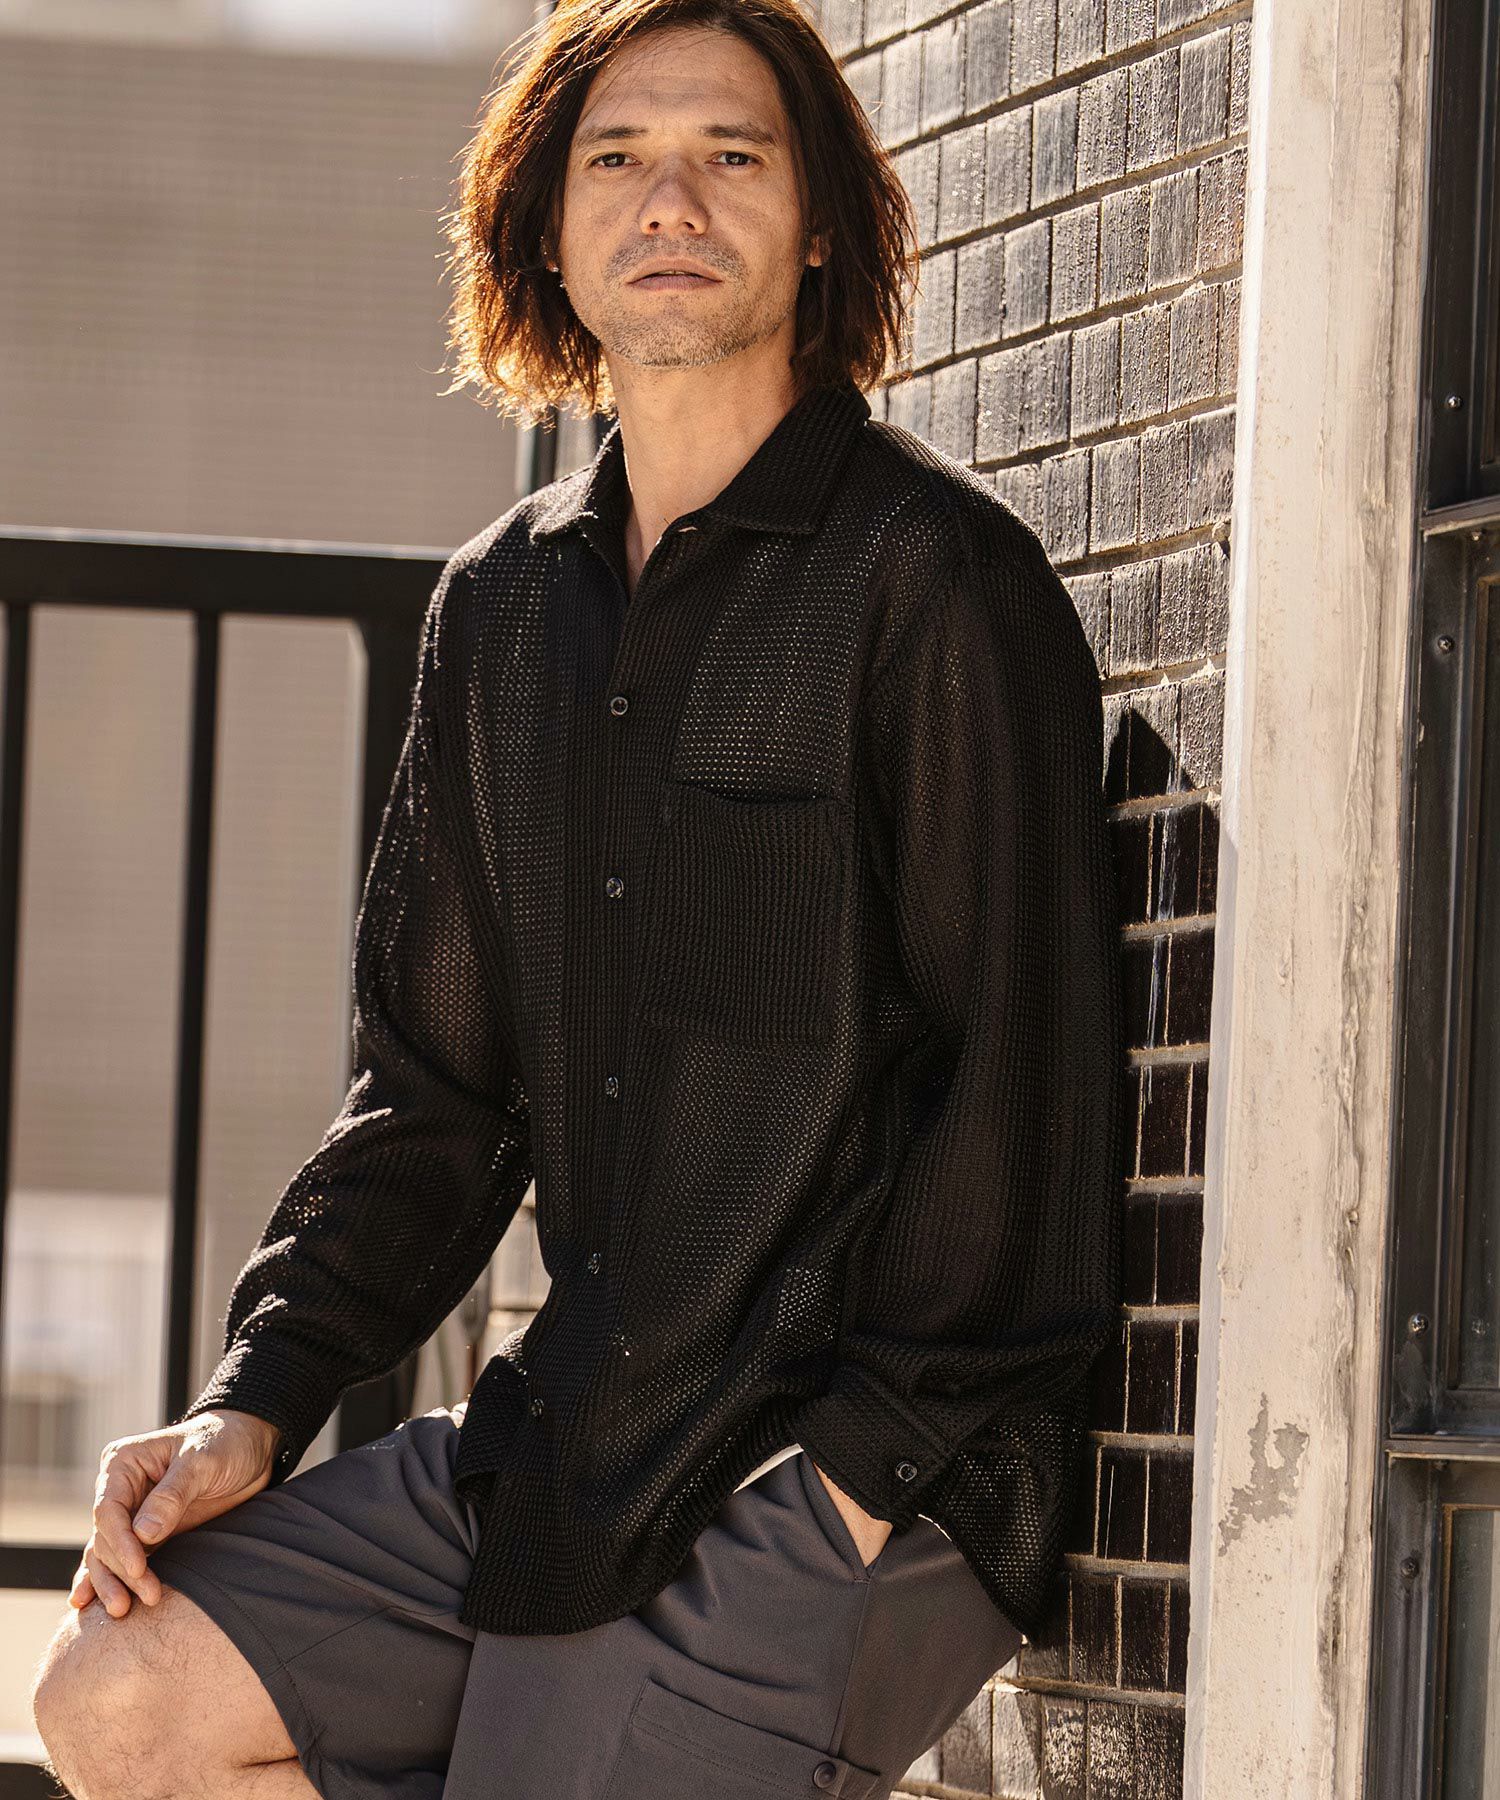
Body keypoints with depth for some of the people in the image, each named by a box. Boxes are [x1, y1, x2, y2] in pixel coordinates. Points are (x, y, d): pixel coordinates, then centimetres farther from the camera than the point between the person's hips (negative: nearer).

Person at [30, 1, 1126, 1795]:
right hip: (569, 1436, 7)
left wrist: (854, 1482, -17)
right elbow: (433, 1089, 17)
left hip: (856, 1467, -7)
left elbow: (1020, 1091, -12)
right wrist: (256, 1405, 4)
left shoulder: (931, 571, -9)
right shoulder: (502, 604, 14)